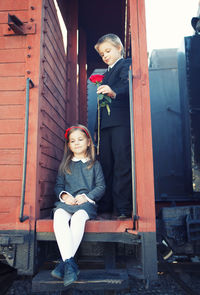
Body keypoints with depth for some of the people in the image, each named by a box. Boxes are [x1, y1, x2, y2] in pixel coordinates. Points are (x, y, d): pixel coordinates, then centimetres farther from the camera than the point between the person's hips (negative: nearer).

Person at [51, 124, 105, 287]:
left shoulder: (94, 164, 14)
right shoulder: (65, 165, 21)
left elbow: (101, 187, 6)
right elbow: (58, 185, 17)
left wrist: (87, 196, -11)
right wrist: (64, 195, -6)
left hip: (86, 202, -2)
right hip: (67, 202, 2)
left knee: (78, 217, -36)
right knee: (59, 216, -33)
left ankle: (64, 263, -31)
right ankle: (70, 264, -39)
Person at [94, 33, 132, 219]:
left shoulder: (126, 64, 6)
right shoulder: (107, 74, 30)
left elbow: (127, 84, -16)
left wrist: (114, 92, -38)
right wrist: (98, 128, 18)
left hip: (121, 122, -7)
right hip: (105, 125, 8)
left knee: (122, 164, -10)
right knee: (106, 165, 3)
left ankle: (123, 209, -5)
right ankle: (105, 208, 9)